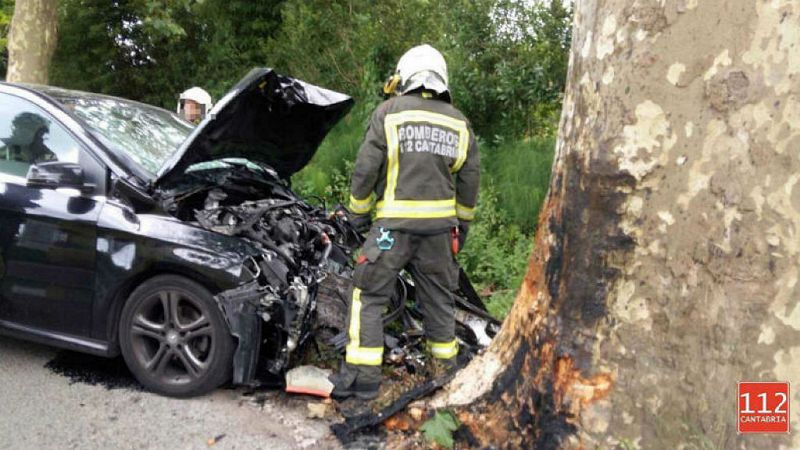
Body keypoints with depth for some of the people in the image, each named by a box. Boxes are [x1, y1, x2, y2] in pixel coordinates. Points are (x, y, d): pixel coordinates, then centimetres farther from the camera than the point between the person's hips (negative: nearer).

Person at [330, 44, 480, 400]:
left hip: (394, 223, -4)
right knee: (438, 298, 17)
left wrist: (358, 212, 7)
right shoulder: (458, 121, 11)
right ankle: (447, 369, 28)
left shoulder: (390, 111, -2)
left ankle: (362, 377, 5)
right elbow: (470, 178, 13)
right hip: (440, 224, 5)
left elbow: (366, 168, -5)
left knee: (369, 296, 5)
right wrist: (463, 223, 23)